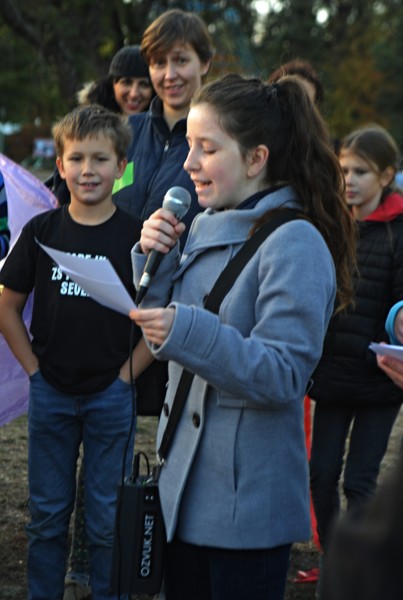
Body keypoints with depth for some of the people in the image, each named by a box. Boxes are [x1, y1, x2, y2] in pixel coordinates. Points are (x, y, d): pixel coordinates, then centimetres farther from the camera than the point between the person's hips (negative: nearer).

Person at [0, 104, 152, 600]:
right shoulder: (41, 231, -1)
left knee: (107, 517, 7)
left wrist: (126, 374, -7)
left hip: (112, 395, -2)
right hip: (50, 392, 2)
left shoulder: (137, 235, -7)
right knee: (47, 513, 13)